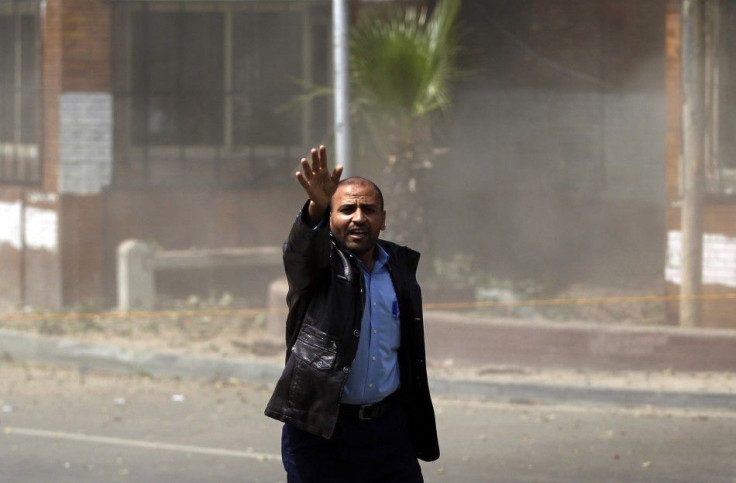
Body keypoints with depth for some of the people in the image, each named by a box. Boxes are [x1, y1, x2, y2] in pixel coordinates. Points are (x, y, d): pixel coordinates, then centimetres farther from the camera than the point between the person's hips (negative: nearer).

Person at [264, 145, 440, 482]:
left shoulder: (400, 267, 10)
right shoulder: (318, 263, -1)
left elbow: (411, 353, 16)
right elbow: (301, 250, -27)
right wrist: (316, 208, -49)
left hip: (390, 429, 3)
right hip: (321, 430, -3)